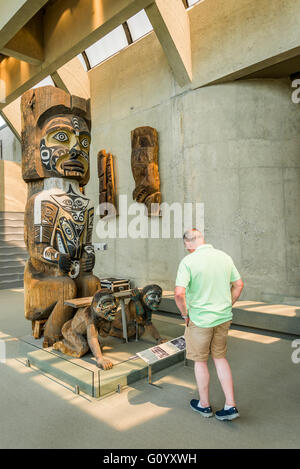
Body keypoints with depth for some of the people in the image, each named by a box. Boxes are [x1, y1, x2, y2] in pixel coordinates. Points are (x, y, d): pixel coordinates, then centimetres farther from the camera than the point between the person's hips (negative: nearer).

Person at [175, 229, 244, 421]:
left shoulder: (188, 261, -17)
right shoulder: (225, 257, 0)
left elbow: (179, 293, -25)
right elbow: (239, 285, 7)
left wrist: (185, 314, -9)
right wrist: (228, 306, 15)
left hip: (200, 319, -5)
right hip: (224, 318, 5)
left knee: (200, 361, 14)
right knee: (220, 357, 20)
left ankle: (204, 405, 31)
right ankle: (231, 405, 21)